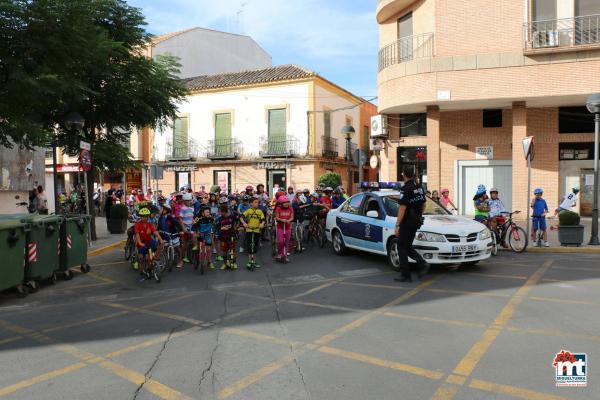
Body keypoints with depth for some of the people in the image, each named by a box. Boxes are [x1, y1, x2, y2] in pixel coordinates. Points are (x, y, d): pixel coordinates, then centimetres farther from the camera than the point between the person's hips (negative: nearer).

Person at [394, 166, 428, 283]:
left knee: (402, 247, 2)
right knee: (407, 246, 18)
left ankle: (405, 275, 4)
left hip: (406, 222, -8)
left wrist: (397, 225, -19)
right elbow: (423, 205, 18)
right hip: (416, 222, 8)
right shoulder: (419, 187, 10)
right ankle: (422, 264, 2)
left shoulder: (406, 189, -17)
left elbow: (402, 208, -21)